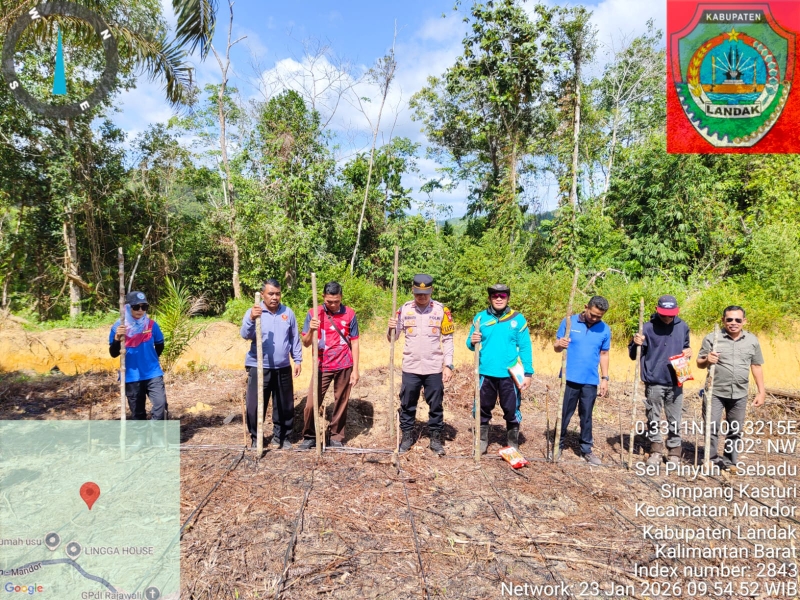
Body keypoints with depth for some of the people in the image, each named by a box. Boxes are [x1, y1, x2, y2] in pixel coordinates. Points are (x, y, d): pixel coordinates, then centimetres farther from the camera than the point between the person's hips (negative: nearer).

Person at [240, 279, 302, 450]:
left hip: (283, 368, 3)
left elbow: (295, 338, 11)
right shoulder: (253, 312, -6)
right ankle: (256, 438, 21)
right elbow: (245, 335, -22)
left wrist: (297, 360, 10)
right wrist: (252, 319, -40)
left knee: (285, 405, 12)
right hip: (259, 368, -3)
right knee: (255, 406, 2)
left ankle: (281, 436, 30)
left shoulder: (288, 313, 4)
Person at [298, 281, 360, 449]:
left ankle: (337, 437, 21)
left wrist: (355, 370, -3)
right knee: (311, 403, -3)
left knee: (341, 403, 7)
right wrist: (311, 330, -24)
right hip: (322, 367, 0)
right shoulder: (313, 313, -4)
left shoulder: (349, 314, -3)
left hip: (344, 366, 0)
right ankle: (309, 436, 16)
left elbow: (354, 343, 1)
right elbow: (306, 343, -3)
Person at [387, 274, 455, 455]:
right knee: (407, 404, 10)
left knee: (435, 405, 10)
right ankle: (407, 436, 26)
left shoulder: (441, 310, -3)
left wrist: (448, 365, -6)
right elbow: (392, 338, 2)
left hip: (434, 368, -1)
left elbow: (447, 340, 0)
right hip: (410, 367, 1)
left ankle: (436, 438, 24)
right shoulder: (404, 309, -1)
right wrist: (391, 329, -20)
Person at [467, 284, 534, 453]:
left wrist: (528, 373, -6)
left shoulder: (518, 319, -1)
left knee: (511, 411, 9)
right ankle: (482, 442, 30)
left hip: (510, 375, -1)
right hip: (486, 373, 1)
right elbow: (470, 344, 7)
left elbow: (525, 348, -1)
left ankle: (513, 446, 26)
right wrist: (472, 342, -17)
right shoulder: (480, 317, 2)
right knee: (483, 410, 13)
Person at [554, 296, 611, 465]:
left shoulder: (605, 330, 2)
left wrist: (605, 378, 6)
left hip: (590, 381, 2)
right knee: (564, 413, 8)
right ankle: (558, 445, 21)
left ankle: (586, 449, 22)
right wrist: (560, 345, -26)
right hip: (569, 378, -2)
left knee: (586, 416, 11)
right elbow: (556, 347, -3)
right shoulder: (569, 322, -5)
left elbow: (604, 355, 10)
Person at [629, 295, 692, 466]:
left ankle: (674, 453, 21)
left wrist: (688, 351, -3)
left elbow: (685, 346, 21)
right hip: (654, 382, -3)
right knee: (653, 419, 6)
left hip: (675, 382, 3)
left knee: (674, 420, 9)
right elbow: (633, 355, -4)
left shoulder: (683, 327, 5)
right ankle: (656, 451, 20)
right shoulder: (648, 328, -7)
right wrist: (636, 344, -26)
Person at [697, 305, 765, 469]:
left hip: (739, 394, 3)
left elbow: (756, 366, 12)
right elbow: (699, 364, 0)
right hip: (715, 392, -3)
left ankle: (729, 461, 24)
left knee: (735, 431, 12)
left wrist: (761, 391, 9)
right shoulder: (712, 338, -5)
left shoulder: (752, 340, 5)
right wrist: (707, 360, -23)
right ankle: (712, 460, 11)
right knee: (711, 427, -2)